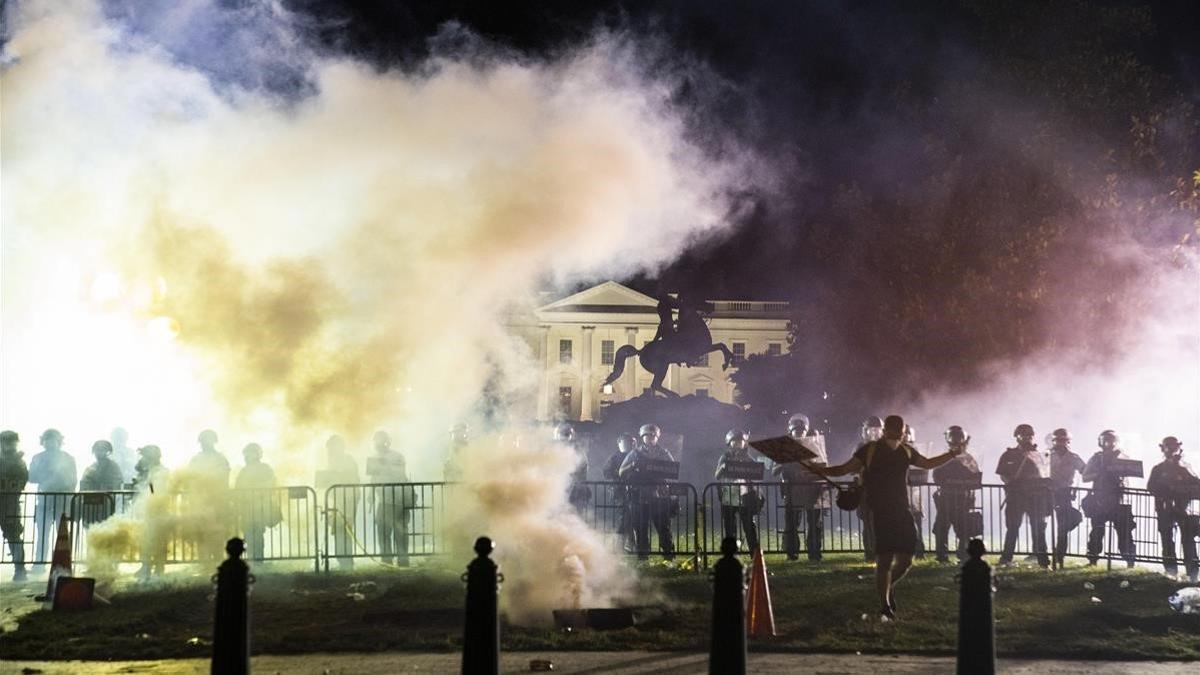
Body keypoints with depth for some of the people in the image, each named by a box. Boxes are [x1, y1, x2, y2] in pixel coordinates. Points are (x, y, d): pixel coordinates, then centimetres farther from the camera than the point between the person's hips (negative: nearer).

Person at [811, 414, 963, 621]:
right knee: (884, 560, -9)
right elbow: (846, 469, -5)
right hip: (880, 511, -5)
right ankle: (885, 607, 0)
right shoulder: (870, 450, -3)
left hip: (902, 510, 5)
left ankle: (888, 587, 32)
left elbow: (929, 463, 27)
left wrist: (952, 453, 19)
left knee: (905, 560, 4)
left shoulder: (906, 452, 11)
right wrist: (823, 471, -21)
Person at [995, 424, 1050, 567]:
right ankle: (1006, 557, 4)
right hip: (1016, 496, -3)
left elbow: (1047, 475, 19)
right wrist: (1011, 482, -11)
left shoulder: (1038, 455, 16)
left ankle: (1042, 558, 8)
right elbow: (1002, 474, 6)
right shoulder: (1010, 455, 8)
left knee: (1039, 528, 4)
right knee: (1013, 527, -2)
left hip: (1037, 496, 3)